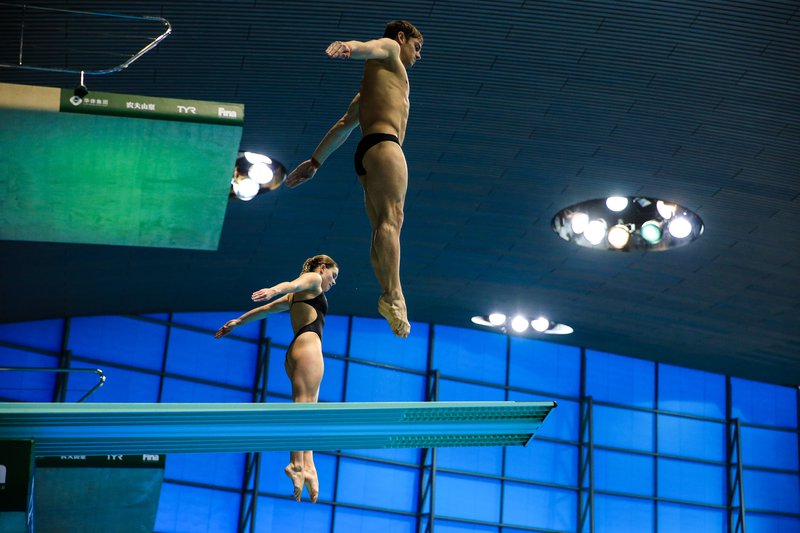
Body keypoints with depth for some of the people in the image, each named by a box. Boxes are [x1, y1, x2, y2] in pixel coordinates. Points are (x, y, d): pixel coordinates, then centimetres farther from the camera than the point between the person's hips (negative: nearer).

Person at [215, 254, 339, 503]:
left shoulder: (297, 295, 32)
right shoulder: (313, 279, 8)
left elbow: (266, 309, 36)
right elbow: (292, 284, -13)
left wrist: (238, 321, 43)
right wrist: (274, 290, -33)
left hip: (295, 349, 9)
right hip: (309, 343, -9)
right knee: (303, 406, -21)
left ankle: (307, 467, -18)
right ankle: (296, 463, -34)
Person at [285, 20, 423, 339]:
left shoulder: (370, 88, 37)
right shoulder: (388, 49, 13)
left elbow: (344, 126, 36)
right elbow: (368, 47, -12)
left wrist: (315, 162, 36)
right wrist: (349, 47, -35)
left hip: (366, 155, 9)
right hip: (384, 143, -9)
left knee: (383, 228, -3)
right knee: (392, 217, -22)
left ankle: (387, 296, -15)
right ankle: (393, 294, -36)